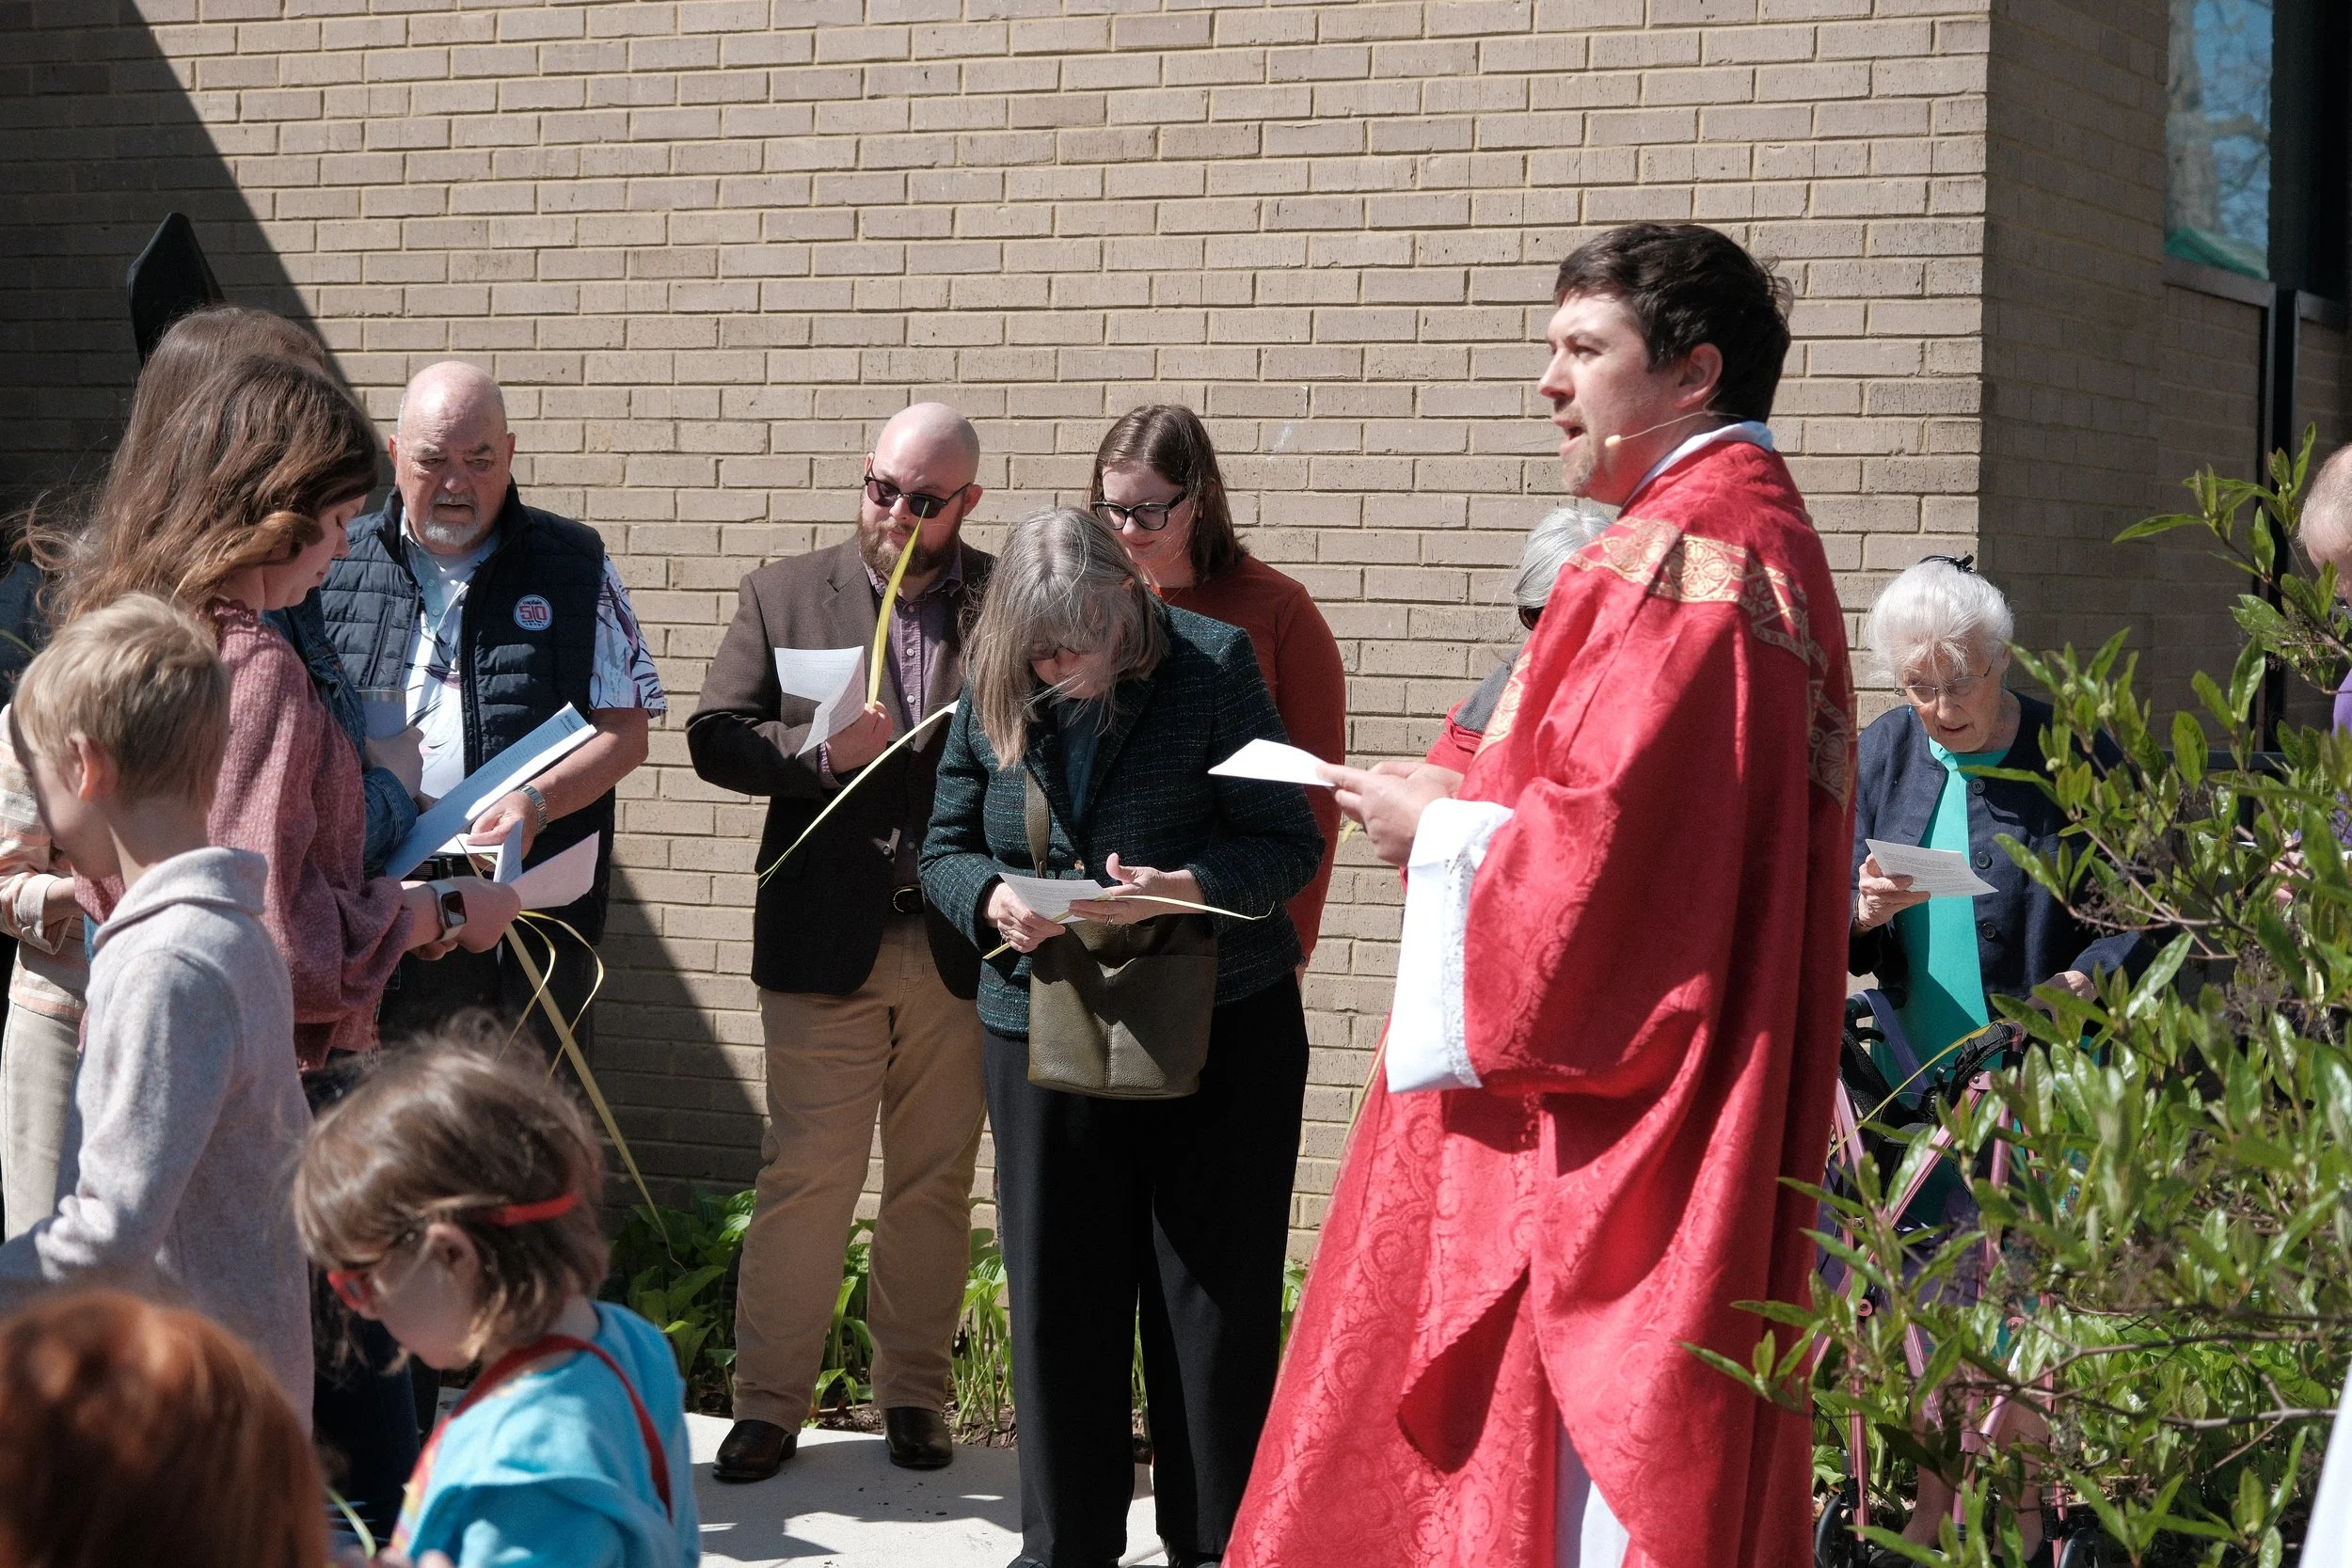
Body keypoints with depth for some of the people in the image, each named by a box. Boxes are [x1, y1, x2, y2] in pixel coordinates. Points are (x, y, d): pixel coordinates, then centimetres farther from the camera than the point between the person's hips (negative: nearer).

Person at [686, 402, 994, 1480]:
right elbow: (715, 736, 0)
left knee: (935, 1182, 9)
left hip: (959, 942, 1)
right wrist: (823, 751, -16)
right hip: (828, 937, 0)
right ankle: (769, 1404, 9)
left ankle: (913, 1399, 20)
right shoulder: (784, 596, 5)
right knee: (805, 1176, 0)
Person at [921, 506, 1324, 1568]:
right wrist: (992, 897, -13)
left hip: (1218, 1031, -3)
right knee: (1057, 1300, 8)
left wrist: (1183, 889, -27)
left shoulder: (1214, 664, -8)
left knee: (1216, 1302, 3)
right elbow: (945, 846, 9)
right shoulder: (993, 691, 1)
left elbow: (1288, 843, -9)